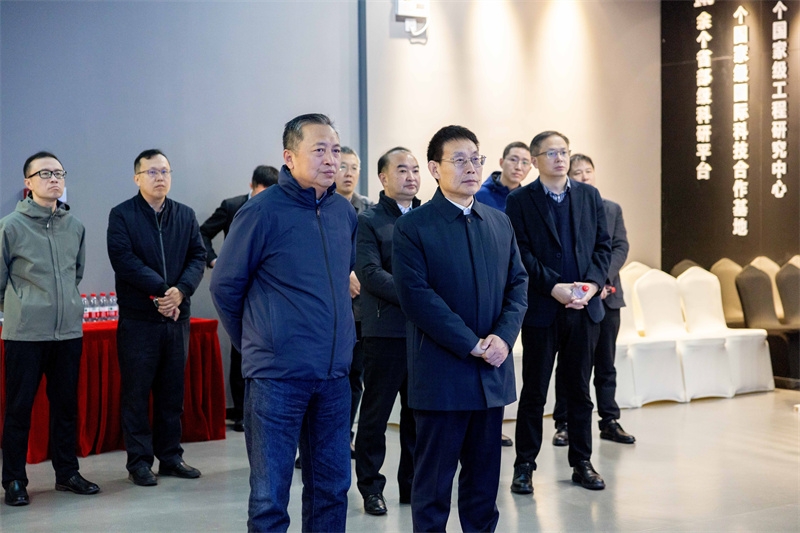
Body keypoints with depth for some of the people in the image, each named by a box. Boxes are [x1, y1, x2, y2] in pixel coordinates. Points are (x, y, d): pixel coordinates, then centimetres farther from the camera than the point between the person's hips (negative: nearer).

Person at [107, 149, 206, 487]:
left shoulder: (185, 216, 12)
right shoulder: (122, 215, -1)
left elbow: (198, 257, 4)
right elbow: (123, 260, -13)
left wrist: (181, 290, -14)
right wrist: (161, 290, -19)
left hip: (177, 316, 4)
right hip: (138, 317, -4)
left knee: (173, 392, 10)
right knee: (136, 392, 2)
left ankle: (170, 456, 20)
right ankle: (139, 462, 10)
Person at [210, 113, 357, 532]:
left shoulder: (344, 212, 6)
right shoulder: (262, 211, -11)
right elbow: (225, 285, -3)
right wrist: (254, 342, 5)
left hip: (334, 374, 6)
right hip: (277, 376, -5)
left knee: (332, 489, 14)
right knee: (269, 497, 3)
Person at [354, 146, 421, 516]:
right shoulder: (369, 222, -1)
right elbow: (370, 273, -12)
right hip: (386, 330, -4)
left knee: (418, 412, 10)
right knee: (376, 412, 6)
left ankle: (413, 484, 22)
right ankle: (371, 486, 17)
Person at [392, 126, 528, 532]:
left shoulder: (500, 223, 12)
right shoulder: (412, 227, -6)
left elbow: (518, 283, 10)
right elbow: (417, 297, -13)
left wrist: (503, 336, -7)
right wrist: (472, 345, -15)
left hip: (493, 372, 5)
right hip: (442, 372, -5)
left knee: (484, 473, 13)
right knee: (434, 476, 3)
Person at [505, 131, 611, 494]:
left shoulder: (589, 196, 10)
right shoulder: (520, 201, -2)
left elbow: (603, 245, 8)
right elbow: (522, 253, -9)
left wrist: (593, 282, -7)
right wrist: (554, 287, -18)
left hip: (584, 308, 3)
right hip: (541, 310, -3)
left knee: (580, 389, 11)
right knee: (534, 392, 4)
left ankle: (582, 462, 22)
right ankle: (524, 465, 13)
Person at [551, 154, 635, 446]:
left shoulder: (612, 209, 12)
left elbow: (621, 247, 4)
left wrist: (603, 279, -11)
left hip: (605, 295, 4)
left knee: (605, 363, 10)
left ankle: (610, 422, 17)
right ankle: (564, 424, 12)